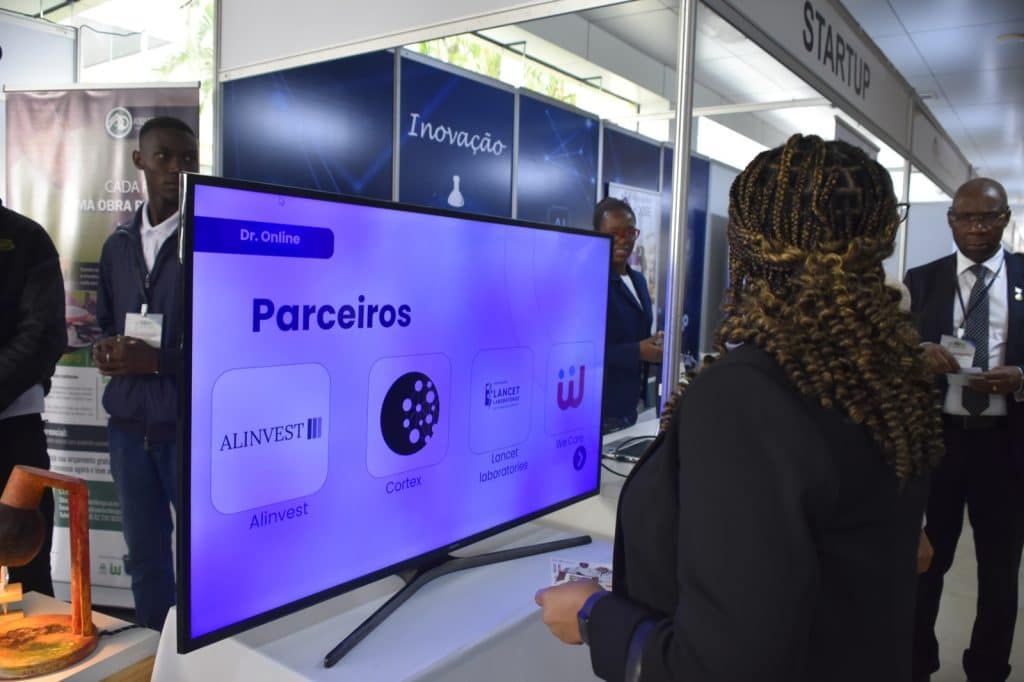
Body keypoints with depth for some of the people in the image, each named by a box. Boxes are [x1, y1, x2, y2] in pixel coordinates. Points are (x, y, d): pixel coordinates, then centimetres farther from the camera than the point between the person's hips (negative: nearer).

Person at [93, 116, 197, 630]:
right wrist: (106, 350, -2)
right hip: (129, 422, 6)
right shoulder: (118, 245, 14)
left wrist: (158, 360, -16)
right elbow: (106, 324, 20)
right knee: (144, 552, 15)